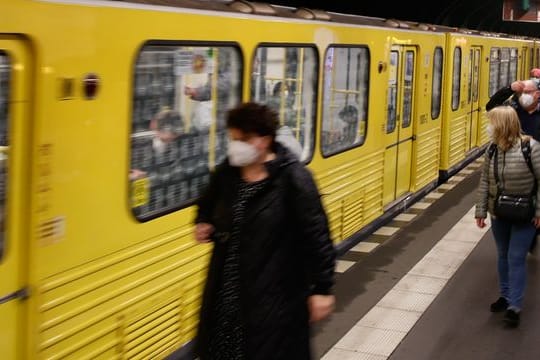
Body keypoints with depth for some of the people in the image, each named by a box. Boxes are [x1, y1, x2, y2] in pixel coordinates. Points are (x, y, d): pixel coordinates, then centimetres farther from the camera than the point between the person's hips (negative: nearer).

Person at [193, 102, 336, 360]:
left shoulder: (293, 178, -15)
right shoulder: (226, 172, 2)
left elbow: (316, 236, -13)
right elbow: (207, 206, 23)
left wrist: (322, 289, -13)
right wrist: (203, 225, 0)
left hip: (277, 291, -5)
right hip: (227, 289, 6)